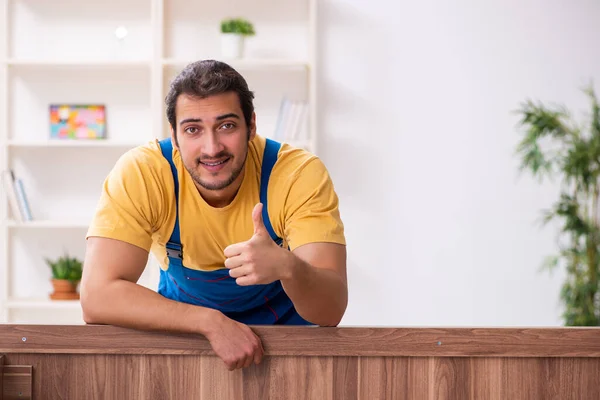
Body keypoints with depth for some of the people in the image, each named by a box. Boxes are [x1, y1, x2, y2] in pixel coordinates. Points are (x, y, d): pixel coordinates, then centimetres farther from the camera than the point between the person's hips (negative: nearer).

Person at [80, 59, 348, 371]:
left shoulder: (301, 174, -25)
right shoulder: (140, 173, -25)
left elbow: (331, 311, -29)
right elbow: (96, 297, -31)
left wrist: (287, 267, -51)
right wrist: (211, 322, -39)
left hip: (281, 327, 1)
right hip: (182, 329, 0)